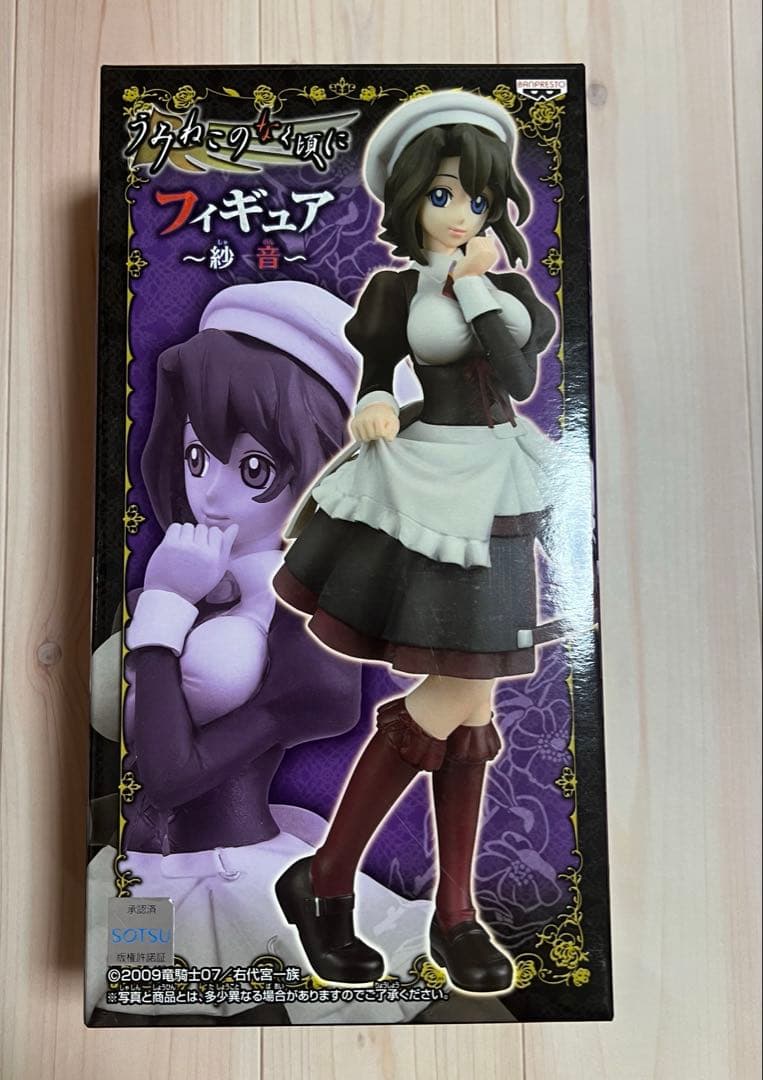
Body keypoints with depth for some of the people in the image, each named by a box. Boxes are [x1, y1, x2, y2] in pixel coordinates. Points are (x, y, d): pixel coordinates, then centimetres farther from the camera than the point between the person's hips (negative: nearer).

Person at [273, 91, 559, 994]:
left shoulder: (510, 286, 12)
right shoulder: (394, 289, 3)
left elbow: (521, 378, -5)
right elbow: (372, 380, 4)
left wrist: (476, 283, -4)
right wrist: (373, 410, -17)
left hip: (492, 493, 5)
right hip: (420, 489, -4)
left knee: (469, 709, 5)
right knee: (449, 707, -10)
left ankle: (455, 915, 20)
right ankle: (321, 884, 10)